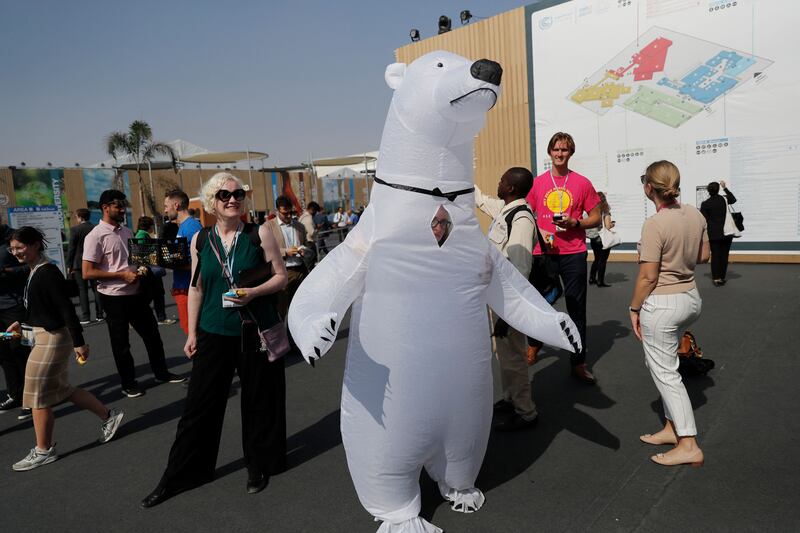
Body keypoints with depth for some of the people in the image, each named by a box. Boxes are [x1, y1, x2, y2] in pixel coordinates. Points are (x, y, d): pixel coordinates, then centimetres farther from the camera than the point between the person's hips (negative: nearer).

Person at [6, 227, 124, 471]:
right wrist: (21, 323, 17)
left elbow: (66, 309, -22)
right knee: (61, 389, 17)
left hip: (51, 339, -9)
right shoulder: (34, 272, 9)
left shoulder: (48, 272, -19)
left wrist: (79, 343, -22)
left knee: (38, 395, 3)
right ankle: (108, 416, 26)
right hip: (43, 337, 9)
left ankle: (43, 451, 18)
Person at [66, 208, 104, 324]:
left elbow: (71, 248, -8)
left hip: (79, 264, -4)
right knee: (96, 289, 9)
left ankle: (85, 317, -1)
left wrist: (69, 265, -1)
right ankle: (99, 315, 10)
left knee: (82, 290, 0)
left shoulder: (75, 229, -8)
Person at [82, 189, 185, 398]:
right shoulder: (96, 236, -13)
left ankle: (161, 372, 29)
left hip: (136, 293, 7)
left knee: (152, 334, 14)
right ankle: (129, 384, 21)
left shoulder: (127, 232, 10)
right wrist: (122, 275, -19)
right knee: (121, 343, 7)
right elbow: (87, 273, -17)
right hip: (114, 297, -7)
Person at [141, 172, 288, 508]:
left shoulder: (259, 234, -4)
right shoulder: (200, 240, 4)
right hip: (214, 333, 2)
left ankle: (259, 466, 31)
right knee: (199, 404, 7)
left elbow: (281, 276, -1)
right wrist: (192, 333, 7)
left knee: (258, 401, 9)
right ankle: (178, 476, 25)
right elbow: (196, 289, 9)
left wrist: (254, 293, -19)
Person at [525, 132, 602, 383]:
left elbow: (596, 218, 7)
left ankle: (579, 363, 11)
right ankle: (534, 344, 37)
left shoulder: (582, 183, 3)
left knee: (576, 307, 2)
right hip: (543, 252, 1)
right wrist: (539, 232, -7)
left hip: (574, 254, -1)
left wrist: (575, 222, -12)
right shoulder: (537, 183, 6)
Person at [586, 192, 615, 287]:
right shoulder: (605, 212, -12)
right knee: (602, 260, 4)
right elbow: (608, 227, -16)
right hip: (603, 239, -5)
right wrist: (612, 224, 6)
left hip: (593, 239, 5)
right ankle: (600, 281, 7)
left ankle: (592, 278, 21)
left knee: (596, 259, 19)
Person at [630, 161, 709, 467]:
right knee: (664, 365, 21)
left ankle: (689, 446, 9)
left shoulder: (655, 224, -21)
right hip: (691, 298, 8)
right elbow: (703, 256, 13)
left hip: (662, 304, -8)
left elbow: (648, 276, -18)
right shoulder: (696, 215, 1)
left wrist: (634, 308, -7)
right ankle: (672, 428, 31)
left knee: (665, 372, 4)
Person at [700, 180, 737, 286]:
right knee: (724, 255, 7)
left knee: (715, 255, 3)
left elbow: (704, 221, -7)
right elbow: (733, 199, 24)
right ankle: (722, 277, 11)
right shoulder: (724, 199, -1)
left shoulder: (705, 204, -8)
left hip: (713, 234, -2)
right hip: (727, 233, 2)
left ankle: (716, 278, 0)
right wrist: (725, 188, 29)